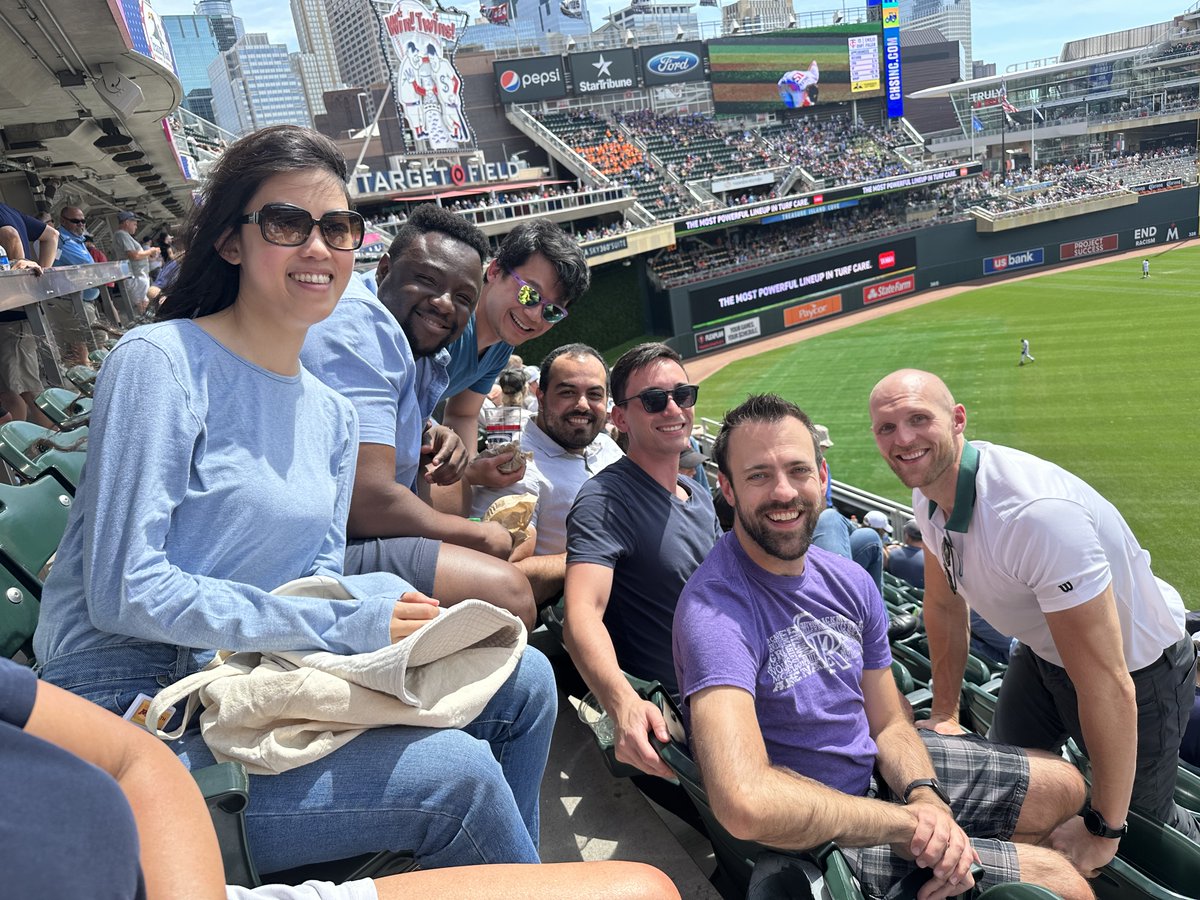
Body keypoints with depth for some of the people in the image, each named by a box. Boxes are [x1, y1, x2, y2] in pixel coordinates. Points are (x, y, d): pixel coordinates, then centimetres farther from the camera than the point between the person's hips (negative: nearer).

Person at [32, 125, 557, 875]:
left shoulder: (333, 414, 9)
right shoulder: (161, 362, -13)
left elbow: (320, 581, 10)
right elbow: (124, 591, -18)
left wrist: (384, 600, -13)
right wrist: (342, 622, -19)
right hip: (136, 711, -7)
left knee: (524, 680, -1)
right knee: (457, 772, -23)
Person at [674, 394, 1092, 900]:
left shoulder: (849, 582, -4)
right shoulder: (715, 610, -32)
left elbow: (887, 724, 4)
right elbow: (745, 804, -43)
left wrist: (926, 798, -19)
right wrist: (906, 821, -28)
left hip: (877, 772, 8)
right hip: (811, 838, -8)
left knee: (1064, 787, 18)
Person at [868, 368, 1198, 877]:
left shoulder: (1037, 512, -40)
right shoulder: (928, 492, -14)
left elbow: (1107, 685, -35)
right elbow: (944, 605, 4)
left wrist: (1103, 831, -24)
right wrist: (945, 716, 8)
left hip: (1138, 664, -6)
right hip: (1042, 653, 7)